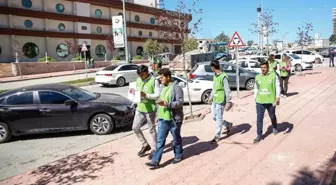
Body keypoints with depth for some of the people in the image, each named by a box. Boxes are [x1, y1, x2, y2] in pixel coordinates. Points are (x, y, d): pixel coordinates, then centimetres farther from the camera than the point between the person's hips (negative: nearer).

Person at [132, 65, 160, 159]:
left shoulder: (154, 81, -12)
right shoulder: (138, 80, 8)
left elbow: (158, 95, -14)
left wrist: (146, 95, -27)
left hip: (150, 109, -6)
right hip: (139, 109, 6)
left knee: (152, 130, 5)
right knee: (135, 128, 7)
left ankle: (154, 149, 22)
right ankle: (145, 145, 26)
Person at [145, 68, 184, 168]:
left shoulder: (176, 87, -13)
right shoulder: (163, 87, 12)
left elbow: (180, 102, -19)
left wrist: (167, 104, -29)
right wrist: (158, 115, 19)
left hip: (174, 119, -7)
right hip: (163, 119, 7)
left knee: (176, 139, 12)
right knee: (160, 140, 5)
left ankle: (179, 155, 33)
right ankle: (155, 161, 7)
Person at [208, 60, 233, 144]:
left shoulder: (223, 76, -18)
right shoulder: (214, 75, 9)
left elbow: (227, 90, -18)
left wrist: (228, 101, -19)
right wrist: (211, 96, 25)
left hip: (221, 101, -9)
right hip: (214, 101, 9)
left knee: (219, 119, 1)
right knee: (214, 117, 15)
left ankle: (217, 136, 13)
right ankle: (228, 125, 35)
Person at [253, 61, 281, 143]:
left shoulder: (273, 75, -5)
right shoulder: (257, 77, 3)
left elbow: (277, 86, -5)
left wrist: (278, 97, -13)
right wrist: (255, 98, 12)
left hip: (270, 101, -1)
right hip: (260, 101, 1)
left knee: (272, 116, 19)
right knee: (259, 118, -3)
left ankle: (275, 128, 48)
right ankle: (259, 135, 3)